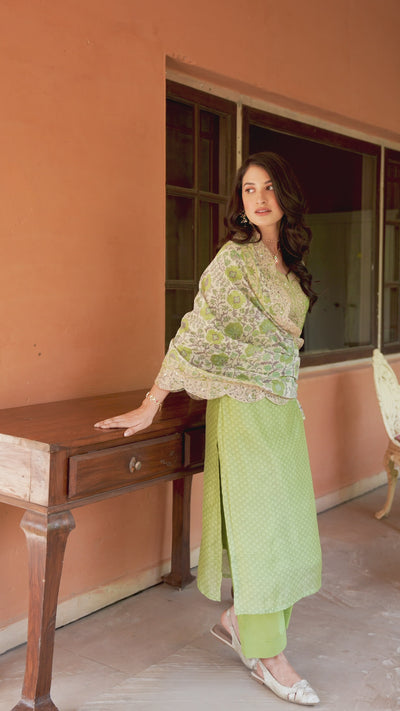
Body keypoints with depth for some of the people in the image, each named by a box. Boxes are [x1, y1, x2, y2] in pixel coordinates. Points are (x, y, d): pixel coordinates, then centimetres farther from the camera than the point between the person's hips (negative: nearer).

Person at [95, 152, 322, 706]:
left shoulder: (288, 262, 11)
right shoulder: (235, 257, -12)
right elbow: (196, 332, -16)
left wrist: (290, 399, 19)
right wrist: (150, 406, -17)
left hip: (284, 407, 8)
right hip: (244, 407, -8)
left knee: (283, 519, 13)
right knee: (258, 520, 0)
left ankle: (236, 620, 30)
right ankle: (268, 655, 14)